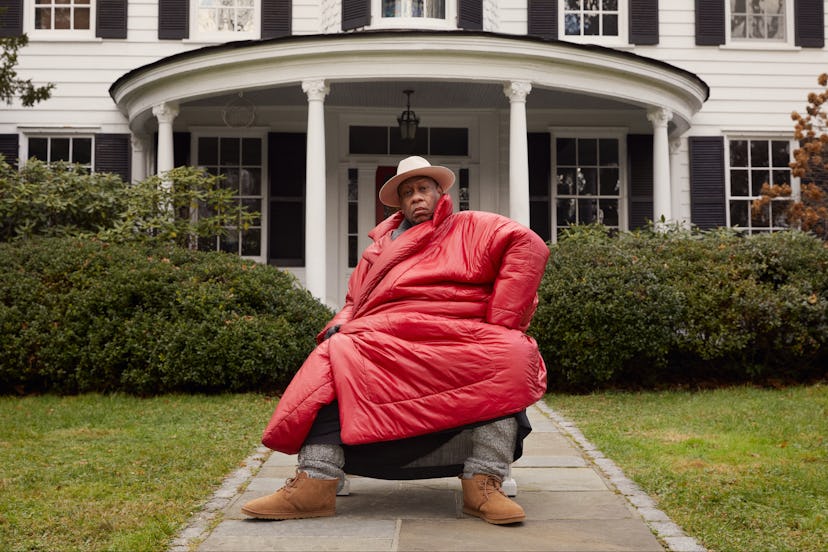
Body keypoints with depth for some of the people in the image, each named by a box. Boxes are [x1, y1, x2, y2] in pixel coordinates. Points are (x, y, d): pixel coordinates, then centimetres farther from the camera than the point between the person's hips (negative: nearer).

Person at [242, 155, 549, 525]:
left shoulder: (472, 228, 15)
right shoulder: (380, 248, 28)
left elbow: (527, 245, -1)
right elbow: (354, 302, 31)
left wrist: (499, 320, -9)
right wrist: (340, 326, 6)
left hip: (457, 344, -3)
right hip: (383, 340, 3)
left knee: (510, 355, -32)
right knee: (338, 357, -26)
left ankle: (483, 484, -31)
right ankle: (314, 485, -33)